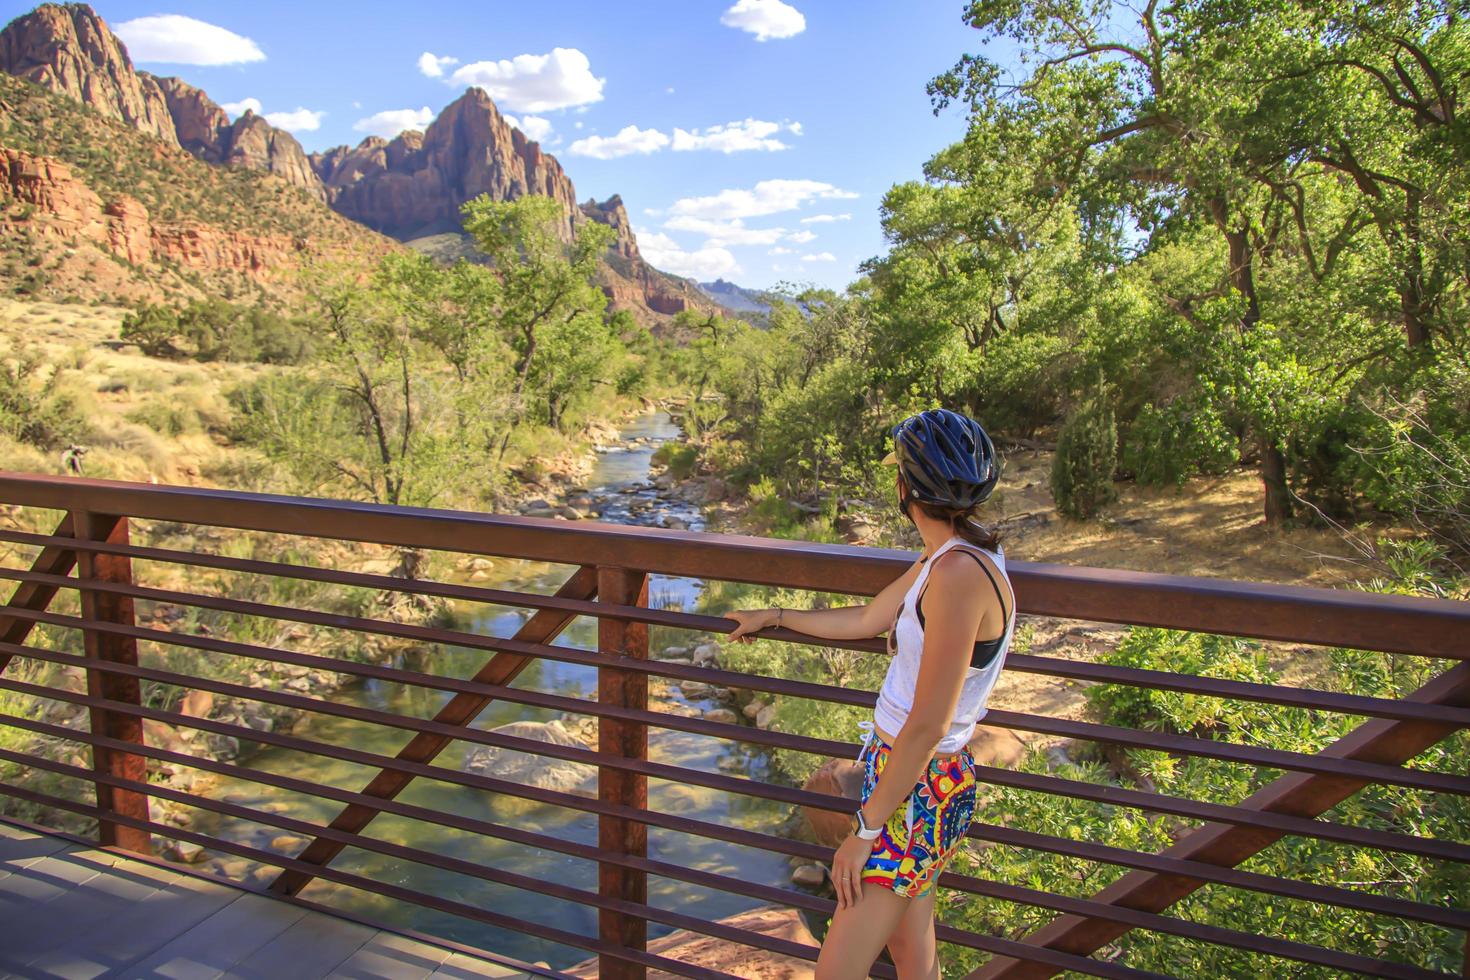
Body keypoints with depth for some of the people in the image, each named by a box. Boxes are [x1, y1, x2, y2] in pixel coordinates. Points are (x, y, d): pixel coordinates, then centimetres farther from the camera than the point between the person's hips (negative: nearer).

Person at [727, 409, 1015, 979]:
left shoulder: (959, 573, -26)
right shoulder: (945, 557, 4)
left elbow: (928, 726, -25)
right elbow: (866, 620, 19)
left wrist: (864, 830, -17)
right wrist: (773, 617, 30)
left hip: (917, 792, -9)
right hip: (899, 770, 9)